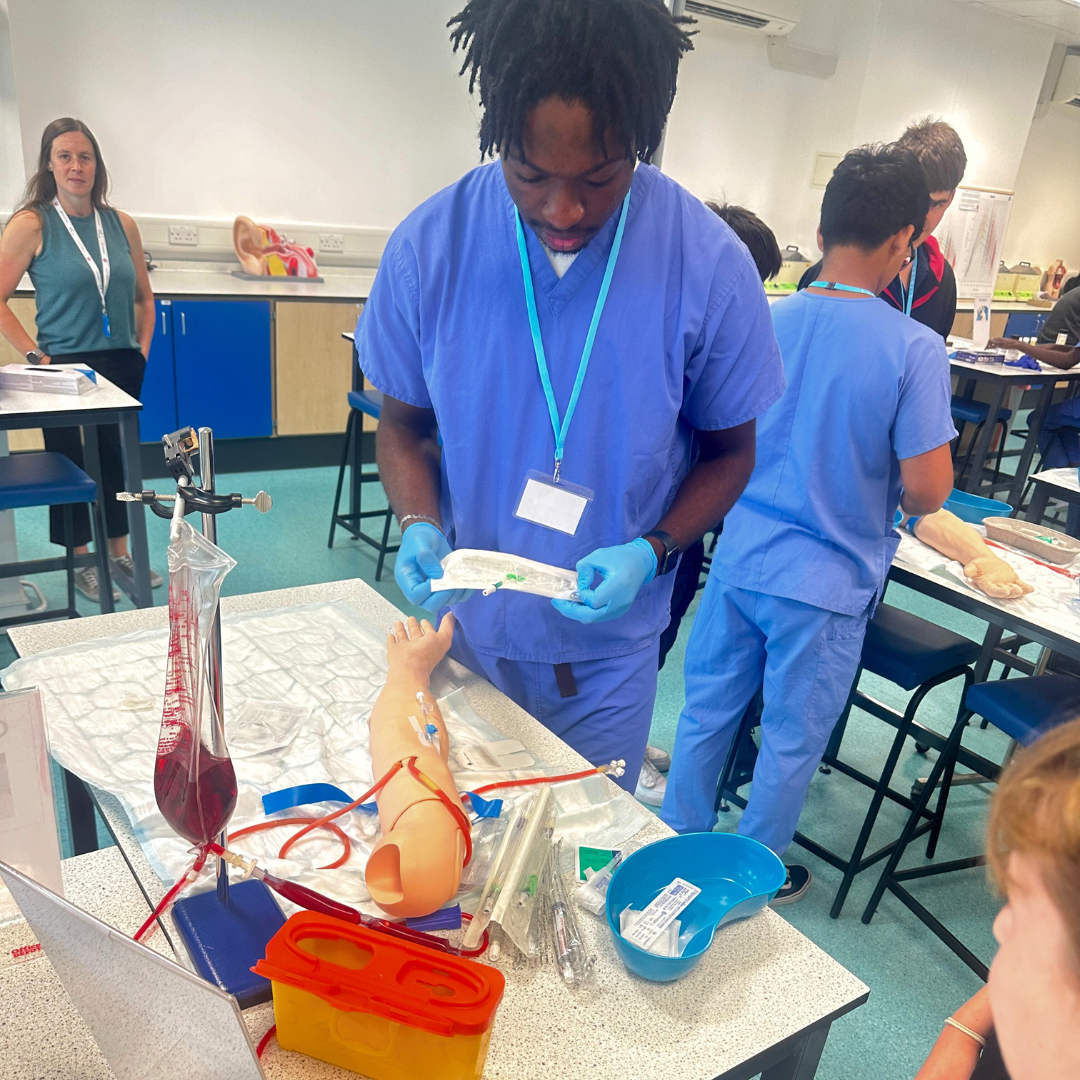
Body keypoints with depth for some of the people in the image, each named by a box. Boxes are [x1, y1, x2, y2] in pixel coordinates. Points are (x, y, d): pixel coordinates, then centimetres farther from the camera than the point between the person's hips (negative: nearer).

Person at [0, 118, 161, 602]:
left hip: (122, 367, 4)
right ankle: (81, 563, 21)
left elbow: (143, 297, 16)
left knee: (118, 459, 12)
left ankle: (119, 553, 27)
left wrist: (142, 348, 6)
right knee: (71, 464, 6)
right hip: (66, 367, -4)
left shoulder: (121, 224, 6)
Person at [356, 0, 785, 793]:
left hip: (608, 645, -1)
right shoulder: (431, 245, -13)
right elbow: (405, 423, 1)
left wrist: (649, 552, -20)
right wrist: (419, 526, -18)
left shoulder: (710, 266, -16)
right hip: (466, 623, 2)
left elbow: (730, 451, -3)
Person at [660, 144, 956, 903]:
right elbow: (926, 491, -16)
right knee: (792, 741, 15)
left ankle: (677, 842, 38)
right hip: (827, 582, -4)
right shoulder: (915, 349, -16)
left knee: (708, 710, 19)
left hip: (740, 556, 4)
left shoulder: (766, 322, -3)